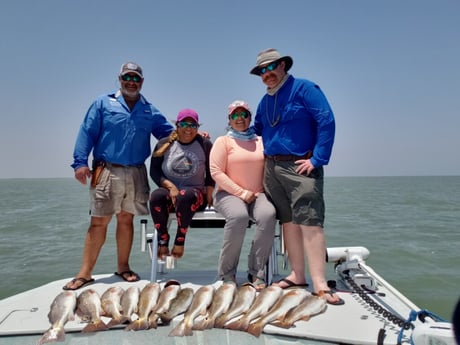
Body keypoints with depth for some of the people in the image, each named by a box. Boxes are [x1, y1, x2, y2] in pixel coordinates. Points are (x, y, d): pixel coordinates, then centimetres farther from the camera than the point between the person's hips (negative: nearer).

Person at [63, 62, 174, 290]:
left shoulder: (150, 111, 15)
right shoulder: (103, 103, 6)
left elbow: (170, 133, 13)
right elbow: (87, 132, 0)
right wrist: (80, 162, -10)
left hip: (136, 174, 3)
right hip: (107, 171, -3)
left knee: (126, 220, 9)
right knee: (98, 222, -2)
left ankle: (123, 267, 21)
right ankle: (85, 273, 7)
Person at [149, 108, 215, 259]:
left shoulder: (205, 144, 6)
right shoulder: (164, 144, 8)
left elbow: (211, 174, 9)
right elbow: (154, 171, 4)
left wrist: (208, 196, -3)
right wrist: (170, 186, -12)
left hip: (196, 193, -1)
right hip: (169, 191, 2)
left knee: (185, 195, -37)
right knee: (156, 195, -33)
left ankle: (180, 241, -22)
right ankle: (163, 240, -19)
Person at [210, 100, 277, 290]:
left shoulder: (261, 141, 15)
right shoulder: (223, 141, 6)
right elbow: (216, 172, -5)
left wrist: (264, 191, -5)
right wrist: (241, 192, -11)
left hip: (258, 194, 3)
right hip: (229, 194, -2)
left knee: (268, 214, -31)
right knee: (238, 215, -35)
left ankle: (257, 272, -18)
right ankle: (227, 273, -16)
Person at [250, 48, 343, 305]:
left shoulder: (304, 88, -5)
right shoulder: (265, 101, 16)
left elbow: (327, 121, -13)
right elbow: (256, 130, 29)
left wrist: (318, 159, -18)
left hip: (300, 166, -7)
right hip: (272, 167, 7)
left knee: (310, 223, -12)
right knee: (288, 222, 8)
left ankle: (320, 283, -8)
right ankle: (297, 275, 16)